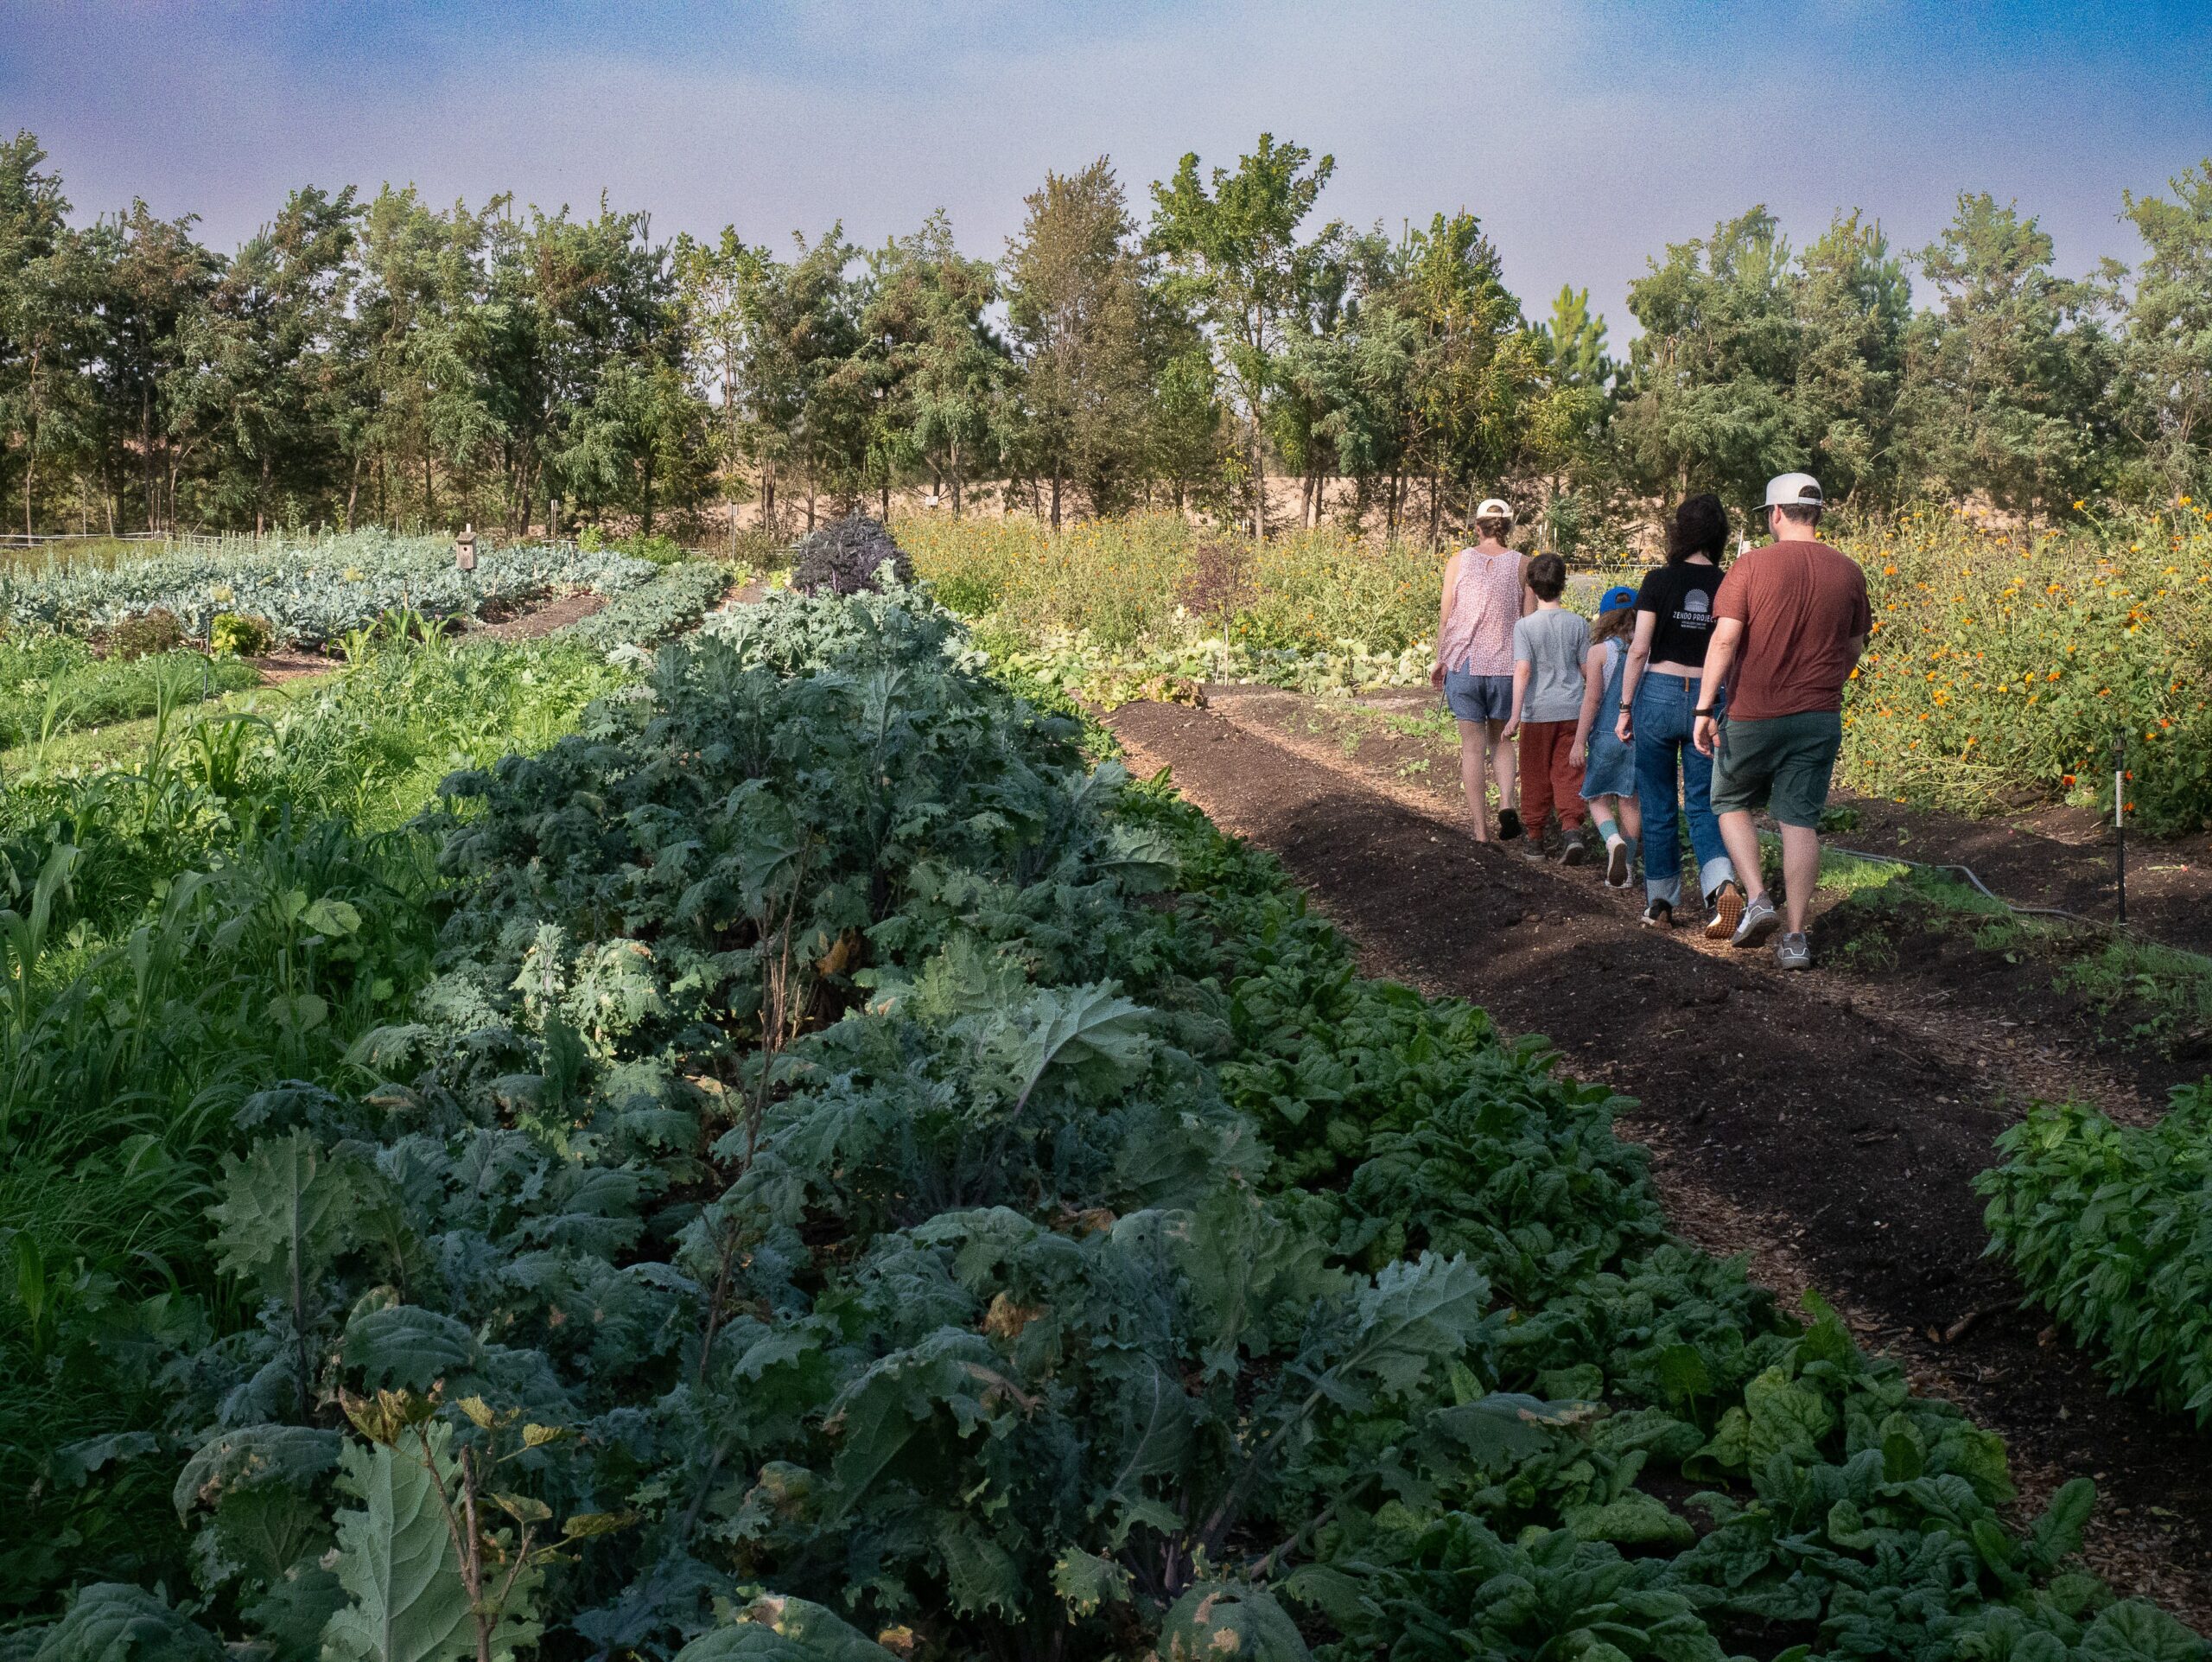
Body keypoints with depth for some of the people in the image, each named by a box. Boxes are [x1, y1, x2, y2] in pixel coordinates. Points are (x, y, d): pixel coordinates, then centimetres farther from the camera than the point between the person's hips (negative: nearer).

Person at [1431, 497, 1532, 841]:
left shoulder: (1458, 561, 0)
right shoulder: (1522, 564, 0)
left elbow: (1445, 616, 2)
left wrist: (1440, 660, 12)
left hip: (1464, 663, 0)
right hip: (1506, 665, 1)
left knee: (1472, 745, 5)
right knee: (1500, 739, 19)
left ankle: (1480, 828, 4)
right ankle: (1506, 803, -4)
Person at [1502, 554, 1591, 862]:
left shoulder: (1524, 626, -10)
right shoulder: (1578, 624, 0)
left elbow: (1522, 670, -18)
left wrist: (1515, 715, -19)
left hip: (1537, 712, -2)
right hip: (1571, 709, 2)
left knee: (1535, 776, 9)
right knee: (1567, 774, 5)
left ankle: (1536, 838, 16)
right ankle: (1571, 829, -12)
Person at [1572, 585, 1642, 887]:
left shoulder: (1600, 651, -7)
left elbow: (1592, 698, -9)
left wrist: (1579, 741, -5)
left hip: (1607, 734, -3)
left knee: (1599, 798, 7)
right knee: (1629, 801, 10)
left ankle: (1614, 840, -21)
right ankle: (1626, 866, 12)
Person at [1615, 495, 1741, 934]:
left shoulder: (1659, 581, -5)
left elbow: (1639, 649, -7)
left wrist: (1624, 707, 0)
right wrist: (1726, 711, 14)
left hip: (1659, 695, -2)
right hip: (1709, 701, 2)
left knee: (1658, 807, 10)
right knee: (1703, 804, 9)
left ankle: (1660, 905, 17)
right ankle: (1722, 883, -16)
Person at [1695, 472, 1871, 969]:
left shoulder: (1753, 565, -9)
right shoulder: (1849, 572, 3)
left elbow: (1725, 638, -14)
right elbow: (1854, 648, 12)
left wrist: (1705, 708, -12)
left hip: (1752, 714, -3)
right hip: (1820, 718, 3)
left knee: (1731, 803, 17)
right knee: (1800, 822, 6)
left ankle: (1757, 898, 2)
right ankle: (1796, 937, 5)